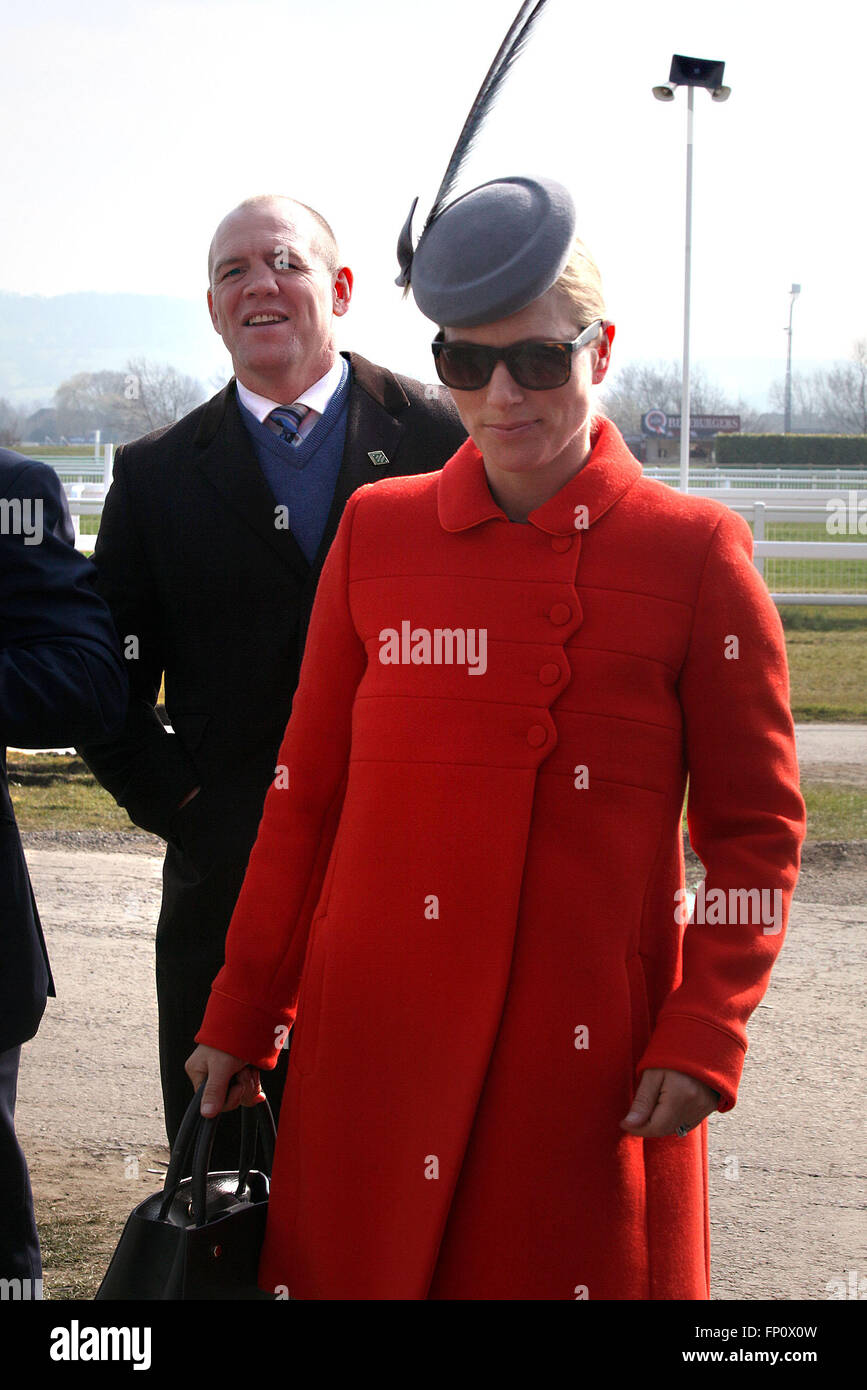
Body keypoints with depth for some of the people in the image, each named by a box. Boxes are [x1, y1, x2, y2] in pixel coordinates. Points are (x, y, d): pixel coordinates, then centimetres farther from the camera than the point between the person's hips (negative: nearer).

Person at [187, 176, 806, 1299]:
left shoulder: (695, 554, -1)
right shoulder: (375, 532, 6)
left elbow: (755, 830, 1)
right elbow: (306, 793, 10)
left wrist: (702, 1039, -9)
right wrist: (242, 1020, 10)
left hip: (593, 1060, -2)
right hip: (373, 1040, 2)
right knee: (351, 1268, 7)